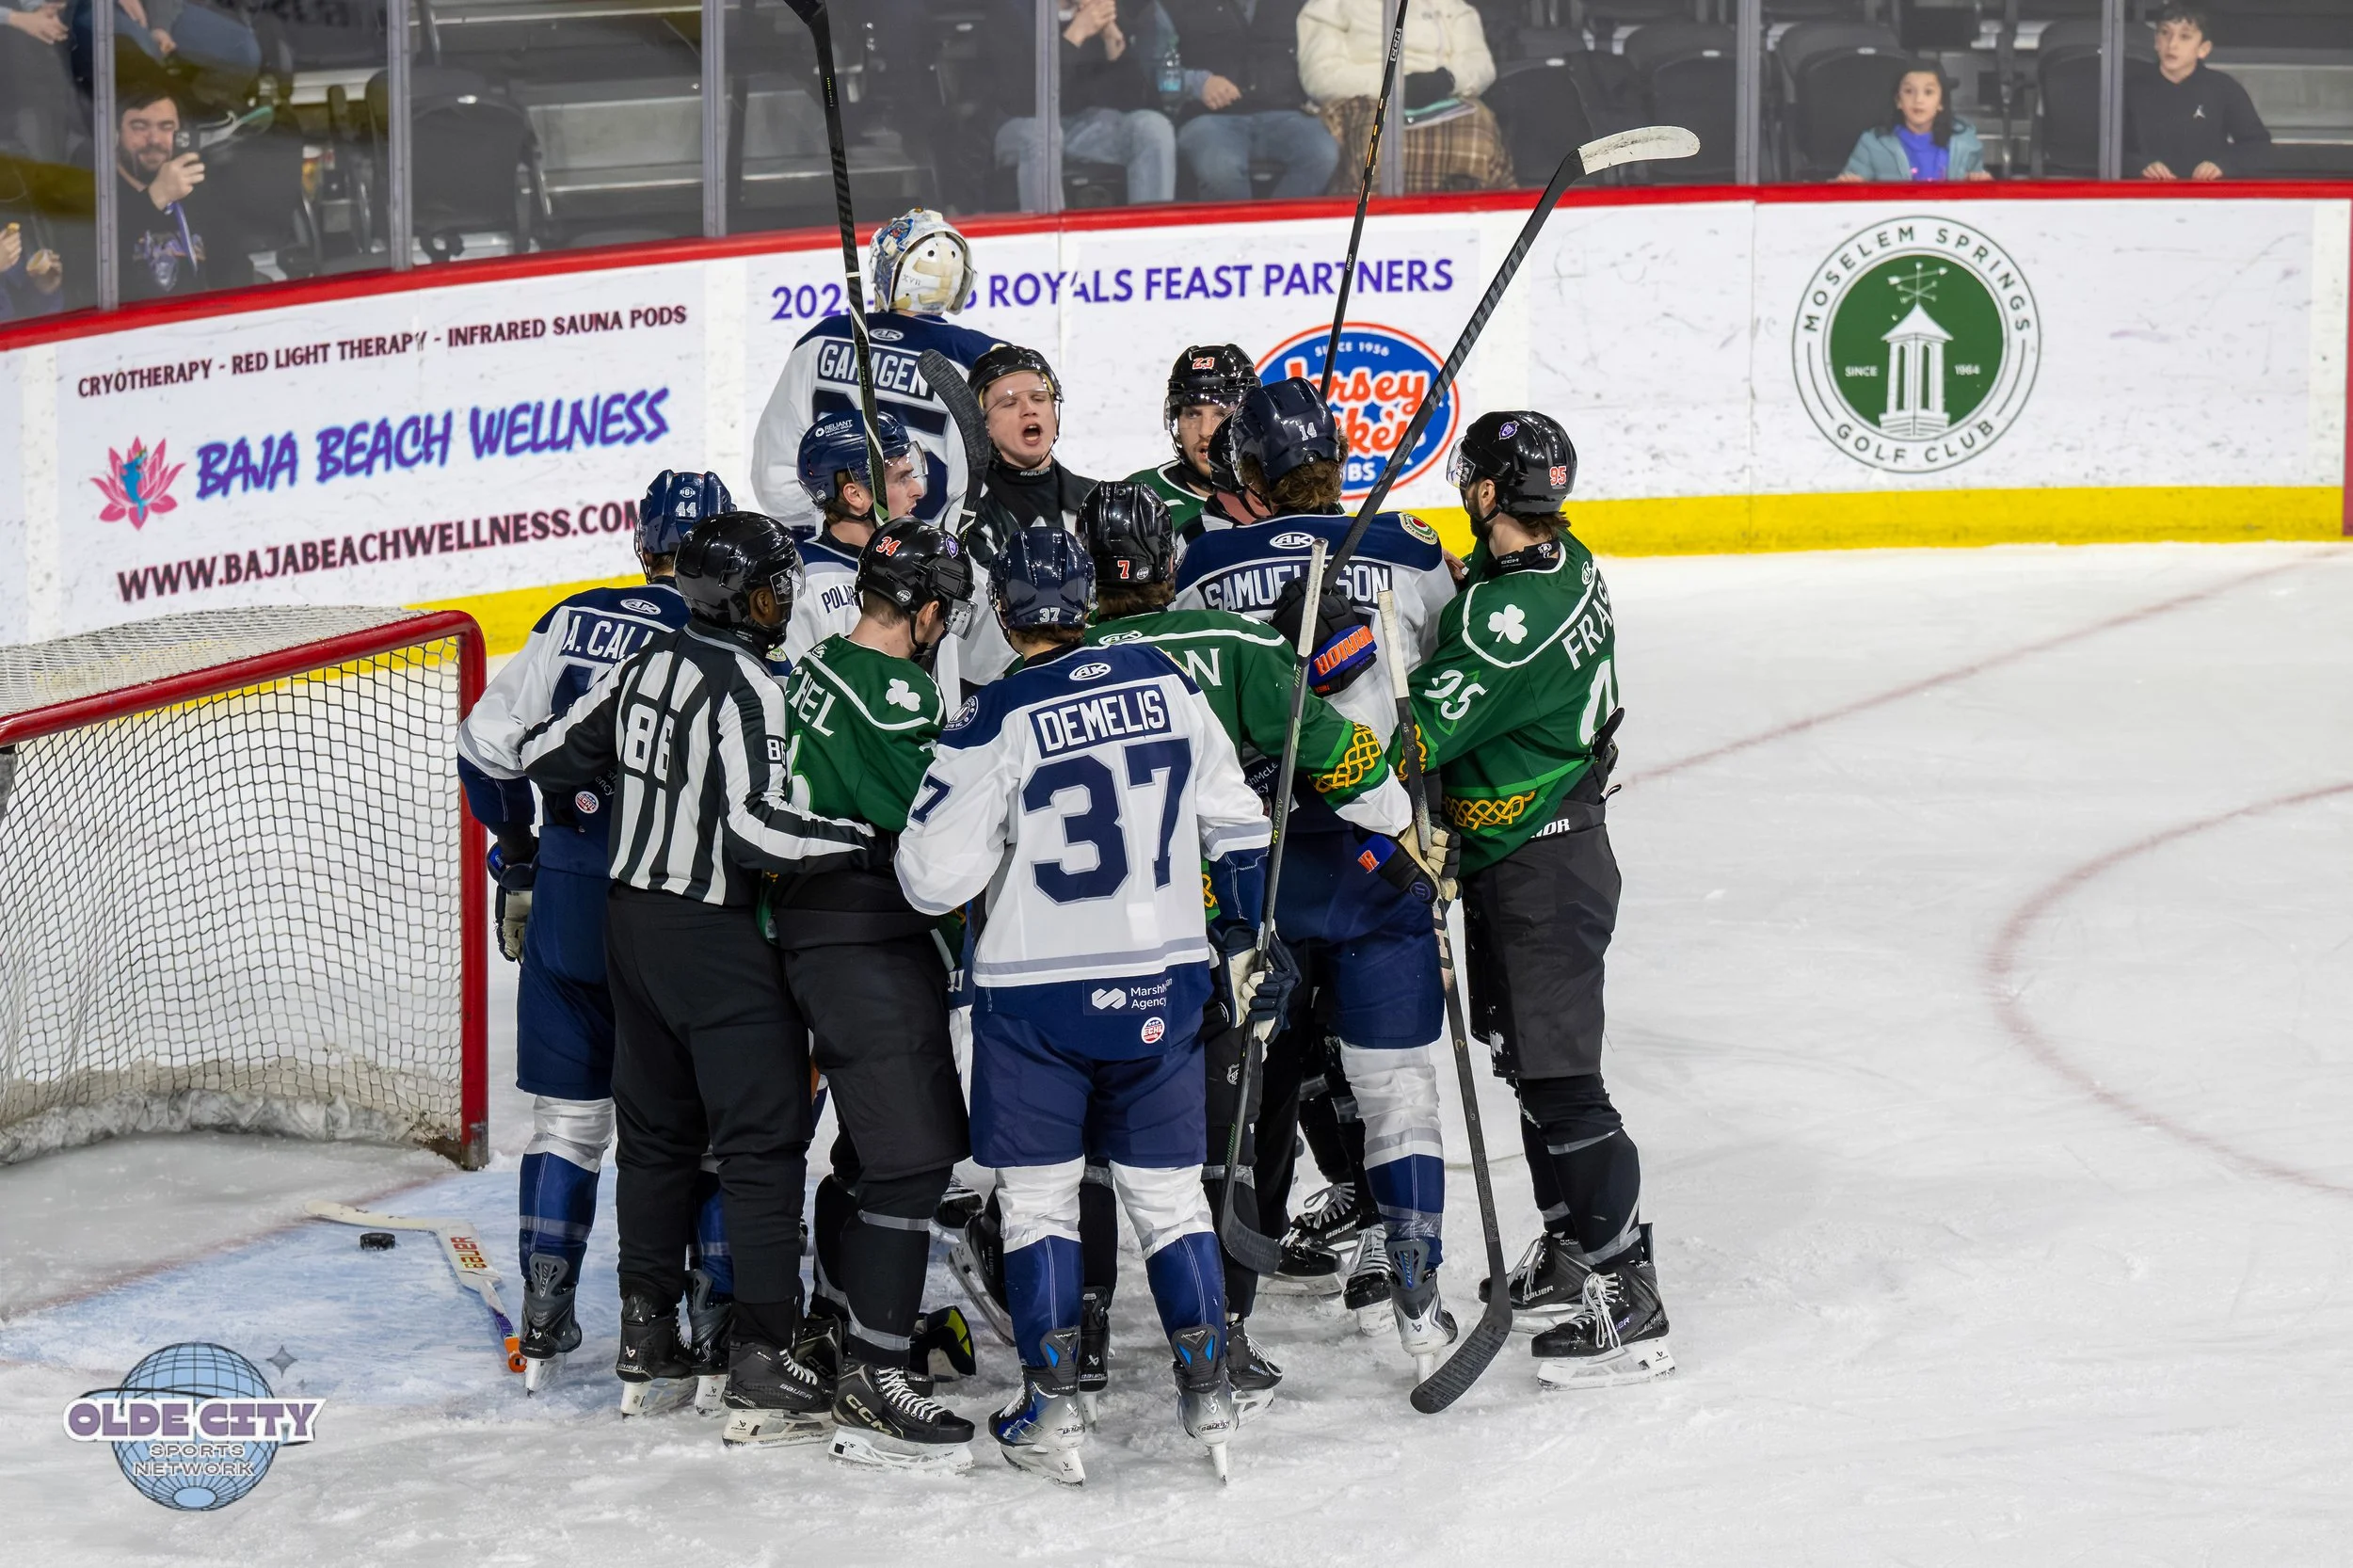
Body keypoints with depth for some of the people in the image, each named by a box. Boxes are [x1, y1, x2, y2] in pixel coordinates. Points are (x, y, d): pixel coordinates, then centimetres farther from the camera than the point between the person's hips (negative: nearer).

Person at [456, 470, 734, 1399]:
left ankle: (544, 1326, 15)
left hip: (571, 904, 3)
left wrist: (517, 861, 16)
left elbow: (487, 746, 3)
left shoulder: (573, 623, 2)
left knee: (569, 1118, 14)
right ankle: (718, 1330, 8)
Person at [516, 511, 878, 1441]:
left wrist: (614, 790, 32)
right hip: (717, 939, -8)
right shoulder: (747, 686, -18)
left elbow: (544, 757, 13)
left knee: (656, 1132, 17)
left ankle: (646, 1341, 24)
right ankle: (761, 1369, -9)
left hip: (632, 917, 8)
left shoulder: (647, 665, 6)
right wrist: (861, 842, -23)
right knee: (763, 1145, -5)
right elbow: (751, 826, -27)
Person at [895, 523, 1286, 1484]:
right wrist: (1244, 938, 16)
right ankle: (1209, 1393, 12)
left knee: (1037, 1194, 8)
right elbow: (1234, 820, 8)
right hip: (1160, 987, 4)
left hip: (1036, 995, -4)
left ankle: (1051, 1408, 6)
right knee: (1168, 1190, 13)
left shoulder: (996, 721, -14)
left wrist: (918, 850, 7)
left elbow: (936, 876, -14)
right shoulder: (1167, 684, 1)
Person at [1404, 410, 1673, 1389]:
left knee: (1558, 1078, -8)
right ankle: (1571, 1249, 33)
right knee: (1525, 1059, 20)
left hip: (1541, 871, -10)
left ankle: (1629, 1305, -6)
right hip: (1519, 860, 10)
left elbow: (1418, 737, -27)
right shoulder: (1566, 566, 3)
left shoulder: (1516, 613, -27)